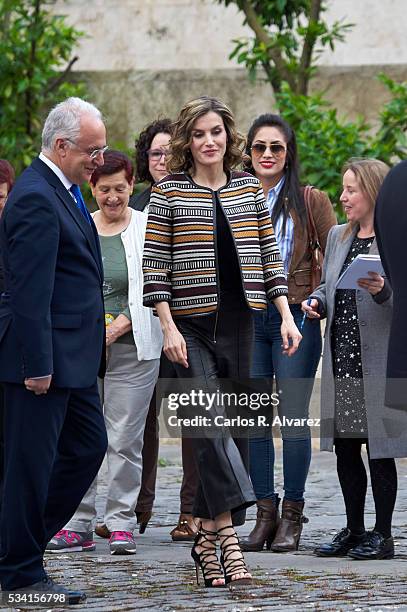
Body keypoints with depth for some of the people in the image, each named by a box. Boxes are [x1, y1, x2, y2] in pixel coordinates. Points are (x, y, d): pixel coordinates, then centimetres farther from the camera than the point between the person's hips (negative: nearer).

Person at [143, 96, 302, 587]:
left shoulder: (249, 188, 10)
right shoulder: (169, 192, -1)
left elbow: (270, 256, 12)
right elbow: (154, 266, -3)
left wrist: (286, 315, 4)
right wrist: (168, 327, -11)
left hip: (238, 324, 4)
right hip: (191, 326, -4)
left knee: (233, 429, 4)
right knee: (211, 423, -17)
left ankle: (206, 536, 12)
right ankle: (226, 533, -23)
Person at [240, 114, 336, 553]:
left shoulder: (310, 202, 4)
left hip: (295, 318, -3)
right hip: (246, 319, 3)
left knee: (293, 417, -5)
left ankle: (292, 517, 3)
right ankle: (265, 513, 10)